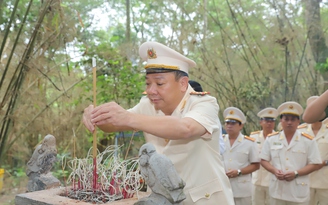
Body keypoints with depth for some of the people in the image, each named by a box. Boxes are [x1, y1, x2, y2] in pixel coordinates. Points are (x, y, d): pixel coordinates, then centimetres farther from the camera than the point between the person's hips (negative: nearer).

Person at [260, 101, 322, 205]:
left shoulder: (308, 141, -1)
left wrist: (296, 173, -14)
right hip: (277, 191, 2)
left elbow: (315, 164, -2)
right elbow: (264, 160, 8)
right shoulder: (271, 139, 4)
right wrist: (274, 170, -11)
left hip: (299, 192, -2)